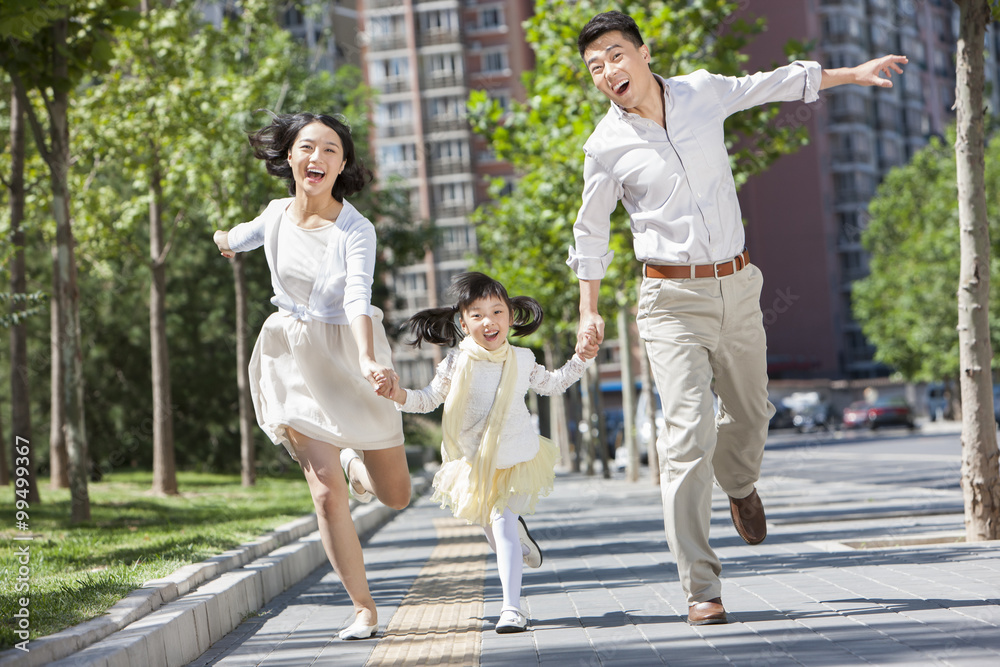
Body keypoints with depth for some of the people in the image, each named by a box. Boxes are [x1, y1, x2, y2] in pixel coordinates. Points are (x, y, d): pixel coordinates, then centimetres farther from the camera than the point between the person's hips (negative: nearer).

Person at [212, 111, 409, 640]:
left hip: (350, 353, -2)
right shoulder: (277, 214, -4)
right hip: (294, 357, 2)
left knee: (395, 495, 6)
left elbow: (358, 300, -34)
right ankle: (364, 610, 1)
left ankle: (356, 460, 42)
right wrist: (229, 237, 45)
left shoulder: (355, 230, -18)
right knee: (327, 492, -10)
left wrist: (369, 362, -50)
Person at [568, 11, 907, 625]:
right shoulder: (606, 147, -5)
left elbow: (773, 85, 18)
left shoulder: (703, 92, 0)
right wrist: (589, 309, 9)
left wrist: (854, 73, 25)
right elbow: (591, 231, 10)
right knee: (688, 433, -16)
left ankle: (740, 485, 56)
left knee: (750, 413, 18)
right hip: (672, 299, -4)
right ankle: (701, 589, -14)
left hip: (737, 286, 4)